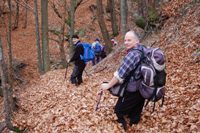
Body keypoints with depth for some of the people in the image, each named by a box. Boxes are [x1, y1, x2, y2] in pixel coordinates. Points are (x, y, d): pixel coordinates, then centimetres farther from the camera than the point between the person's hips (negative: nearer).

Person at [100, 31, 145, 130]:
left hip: (132, 90, -9)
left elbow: (121, 73, -25)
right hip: (142, 88, 9)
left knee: (119, 110, 7)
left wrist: (108, 85, -15)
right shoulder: (142, 49, 4)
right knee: (135, 111, 22)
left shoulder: (132, 54, -26)